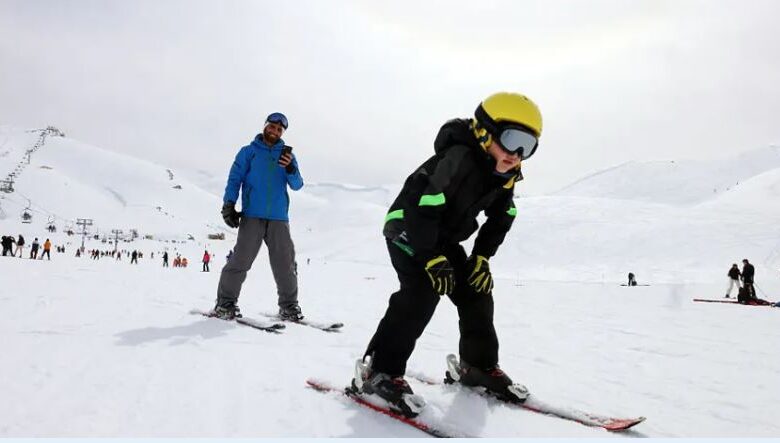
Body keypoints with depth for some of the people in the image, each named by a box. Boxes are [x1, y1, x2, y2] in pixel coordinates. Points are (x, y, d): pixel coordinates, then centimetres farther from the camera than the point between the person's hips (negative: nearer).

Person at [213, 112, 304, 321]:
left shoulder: (286, 155, 16)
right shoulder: (249, 151, 10)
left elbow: (297, 185, 6)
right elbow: (235, 179, 6)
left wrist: (290, 169, -15)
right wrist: (229, 204, -8)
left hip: (279, 218, 3)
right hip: (252, 216, -2)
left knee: (285, 263, 1)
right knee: (241, 259, -8)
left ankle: (289, 306, 11)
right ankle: (225, 303, 3)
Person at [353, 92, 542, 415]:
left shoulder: (505, 173, -4)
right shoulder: (459, 160, -31)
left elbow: (500, 218, 7)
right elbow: (422, 209, -32)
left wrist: (482, 256, -2)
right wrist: (433, 260, -29)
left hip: (444, 238, 9)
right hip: (409, 228, -8)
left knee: (477, 292, 5)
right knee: (421, 294, -25)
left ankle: (479, 365, 22)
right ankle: (378, 371, -15)